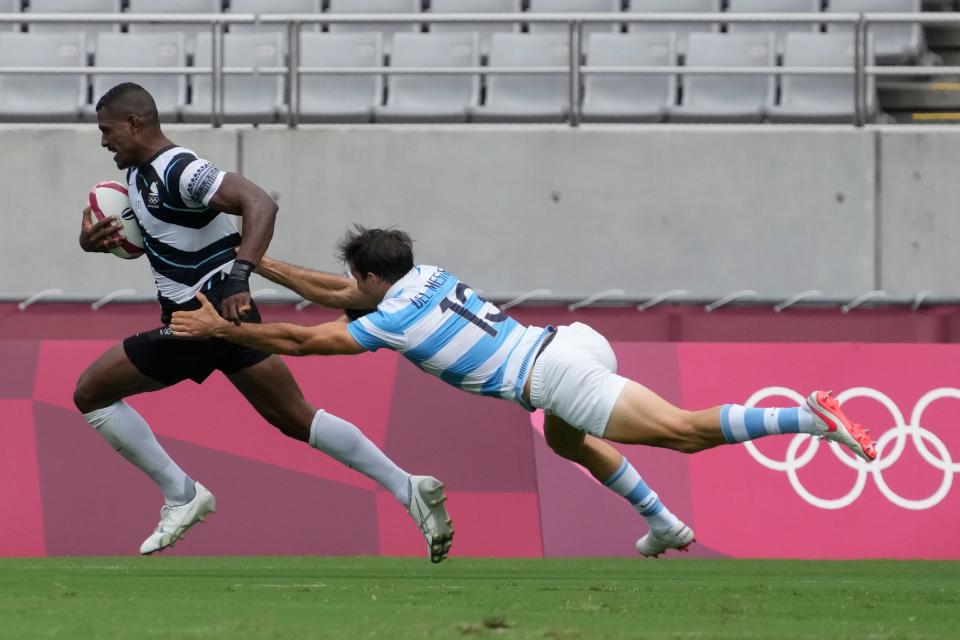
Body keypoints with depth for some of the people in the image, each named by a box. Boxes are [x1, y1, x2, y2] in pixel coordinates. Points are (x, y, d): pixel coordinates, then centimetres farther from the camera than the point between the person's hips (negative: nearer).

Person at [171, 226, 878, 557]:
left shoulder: (391, 321, -2)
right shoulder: (426, 275, 21)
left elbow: (300, 340, 2)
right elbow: (331, 293, 34)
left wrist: (219, 326, 11)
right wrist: (260, 265, 36)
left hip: (560, 376, -9)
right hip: (575, 340, 9)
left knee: (683, 431, -11)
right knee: (566, 438, 36)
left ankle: (810, 416, -23)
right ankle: (665, 525, 30)